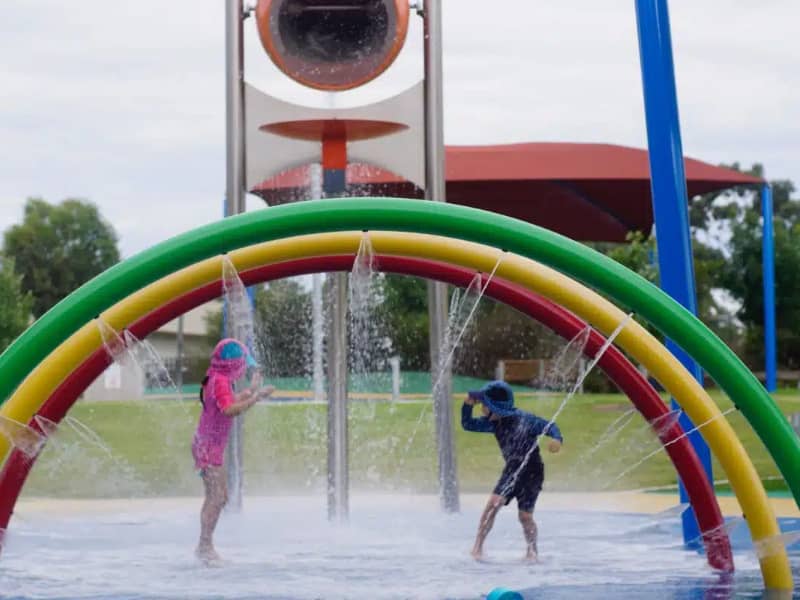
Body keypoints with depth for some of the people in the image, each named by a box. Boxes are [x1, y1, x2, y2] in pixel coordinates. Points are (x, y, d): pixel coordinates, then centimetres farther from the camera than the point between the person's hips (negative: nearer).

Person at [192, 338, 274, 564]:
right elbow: (229, 409, -30)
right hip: (208, 445, -11)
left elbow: (231, 402, 26)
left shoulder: (221, 380, 15)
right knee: (216, 497, -13)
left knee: (220, 496, 14)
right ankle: (205, 546, -14)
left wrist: (252, 389, 33)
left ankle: (205, 546, 18)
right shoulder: (220, 380, -17)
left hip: (212, 446, 11)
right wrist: (256, 397, -29)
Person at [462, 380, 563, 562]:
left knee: (525, 516, -1)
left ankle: (532, 551, 22)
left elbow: (549, 426, -21)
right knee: (492, 505, -13)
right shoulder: (495, 423, 0)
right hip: (511, 471, 5)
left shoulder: (523, 419, -19)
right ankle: (477, 547, -10)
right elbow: (468, 424, 10)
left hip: (532, 473, -5)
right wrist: (468, 405, -7)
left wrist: (557, 439, -43)